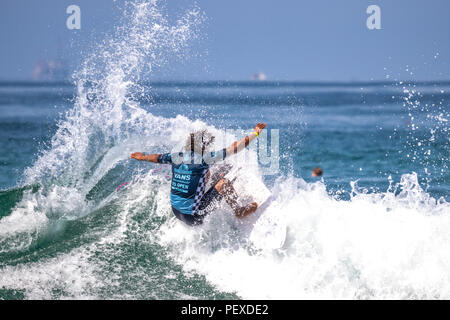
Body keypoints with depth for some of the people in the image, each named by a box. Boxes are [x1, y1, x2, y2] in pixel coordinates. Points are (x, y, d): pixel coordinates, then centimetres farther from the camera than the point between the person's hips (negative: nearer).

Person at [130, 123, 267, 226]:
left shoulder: (177, 157, 0)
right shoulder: (203, 159, -18)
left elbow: (157, 157, 21)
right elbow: (234, 148, -16)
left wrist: (143, 157, 42)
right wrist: (255, 133, -9)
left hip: (176, 211, 8)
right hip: (193, 217, -8)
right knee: (223, 183, -4)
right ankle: (239, 211, 11)